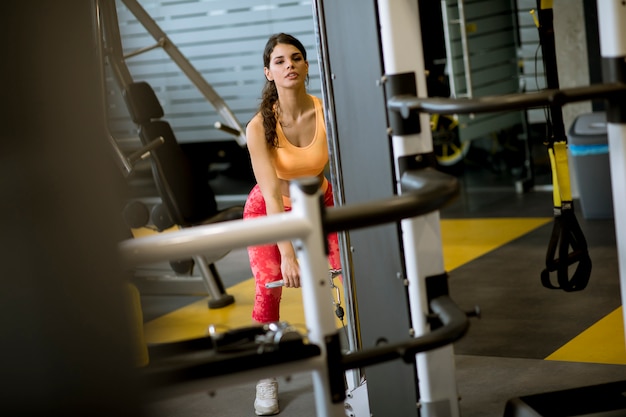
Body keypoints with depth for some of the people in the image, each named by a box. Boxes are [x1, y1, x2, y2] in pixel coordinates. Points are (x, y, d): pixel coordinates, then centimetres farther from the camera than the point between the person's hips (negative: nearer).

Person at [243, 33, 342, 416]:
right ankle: (267, 378, -2)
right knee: (269, 286, -21)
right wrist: (287, 254, -37)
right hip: (268, 210, -1)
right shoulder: (260, 126, -26)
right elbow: (272, 193, -30)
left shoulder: (328, 112, -23)